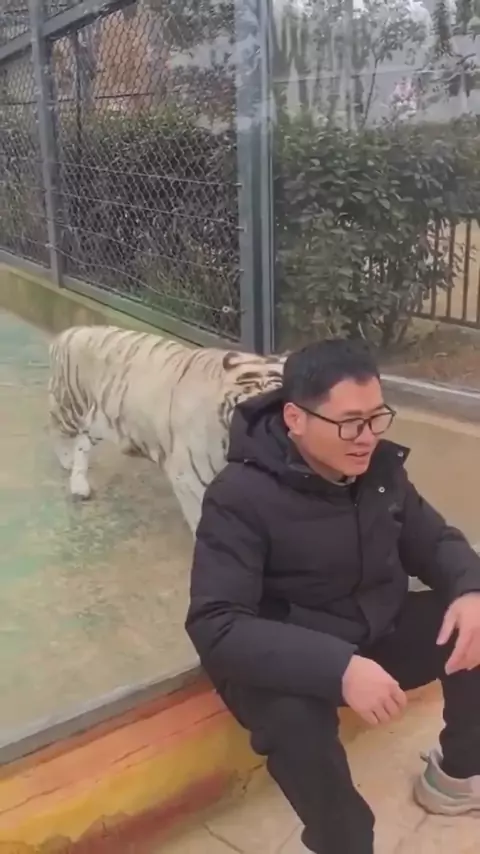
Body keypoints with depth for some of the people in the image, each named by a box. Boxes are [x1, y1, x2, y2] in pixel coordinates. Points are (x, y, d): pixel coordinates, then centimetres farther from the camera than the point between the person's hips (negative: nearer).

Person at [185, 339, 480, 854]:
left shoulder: (379, 466, -5)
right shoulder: (240, 497, -24)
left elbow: (433, 541, 7)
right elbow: (216, 627, -29)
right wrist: (337, 668, -41)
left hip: (379, 632, 6)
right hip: (287, 660, -6)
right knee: (294, 719, -36)